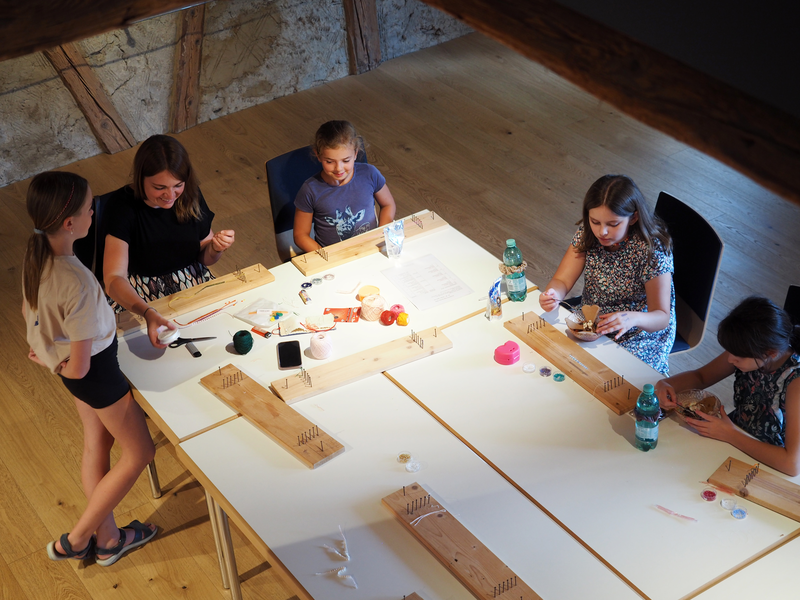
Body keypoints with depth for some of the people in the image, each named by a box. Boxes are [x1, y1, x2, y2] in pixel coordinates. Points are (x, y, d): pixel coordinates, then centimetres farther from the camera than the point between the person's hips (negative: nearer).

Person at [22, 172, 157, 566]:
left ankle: (107, 539, 41)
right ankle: (76, 540, 22)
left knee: (96, 444, 24)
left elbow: (28, 311, 8)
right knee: (139, 453, 12)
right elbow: (80, 366, -28)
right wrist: (56, 367, -8)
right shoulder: (78, 284, -37)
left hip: (79, 373, 8)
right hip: (96, 370, -8)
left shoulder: (37, 256, -12)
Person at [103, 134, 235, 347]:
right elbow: (113, 278, -27)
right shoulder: (123, 204, -17)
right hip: (137, 297, -4)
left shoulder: (190, 196, -3)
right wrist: (148, 313, -45)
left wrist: (216, 248, -14)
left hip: (193, 285, 5)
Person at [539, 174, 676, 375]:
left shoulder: (651, 250, -23)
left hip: (640, 334, -5)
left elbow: (662, 317, -22)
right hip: (590, 324, 5)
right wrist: (553, 295, -34)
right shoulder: (587, 233, -9)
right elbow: (562, 280, -8)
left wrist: (632, 318, -44)